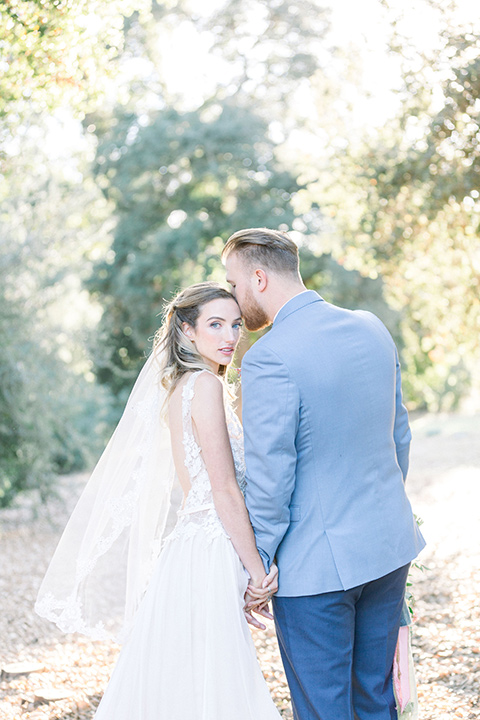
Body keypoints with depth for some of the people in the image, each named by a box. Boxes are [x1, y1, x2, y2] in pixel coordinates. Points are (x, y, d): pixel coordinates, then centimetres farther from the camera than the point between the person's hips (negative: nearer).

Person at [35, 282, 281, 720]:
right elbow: (225, 490, -16)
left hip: (190, 547, 9)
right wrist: (258, 572, -11)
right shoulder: (205, 384, -12)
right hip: (210, 554, -9)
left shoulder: (177, 385, 15)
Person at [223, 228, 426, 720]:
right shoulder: (372, 329, 2)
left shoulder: (268, 358, -21)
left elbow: (270, 479, -18)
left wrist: (255, 567, -6)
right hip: (390, 547, 7)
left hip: (316, 564, -7)